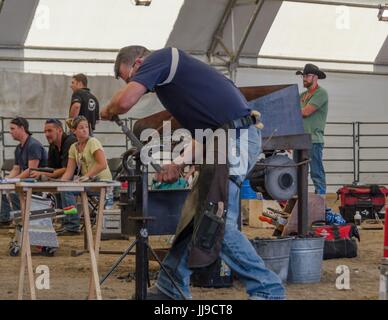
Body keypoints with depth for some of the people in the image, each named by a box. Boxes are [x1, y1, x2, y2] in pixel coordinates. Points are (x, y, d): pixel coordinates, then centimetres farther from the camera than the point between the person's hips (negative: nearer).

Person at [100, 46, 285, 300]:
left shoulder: (158, 59, -1)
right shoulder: (172, 68, 26)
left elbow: (125, 101, -15)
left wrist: (107, 112, 7)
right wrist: (181, 163, 13)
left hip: (236, 137, -10)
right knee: (193, 218, 13)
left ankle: (267, 289, -8)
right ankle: (170, 291, 20)